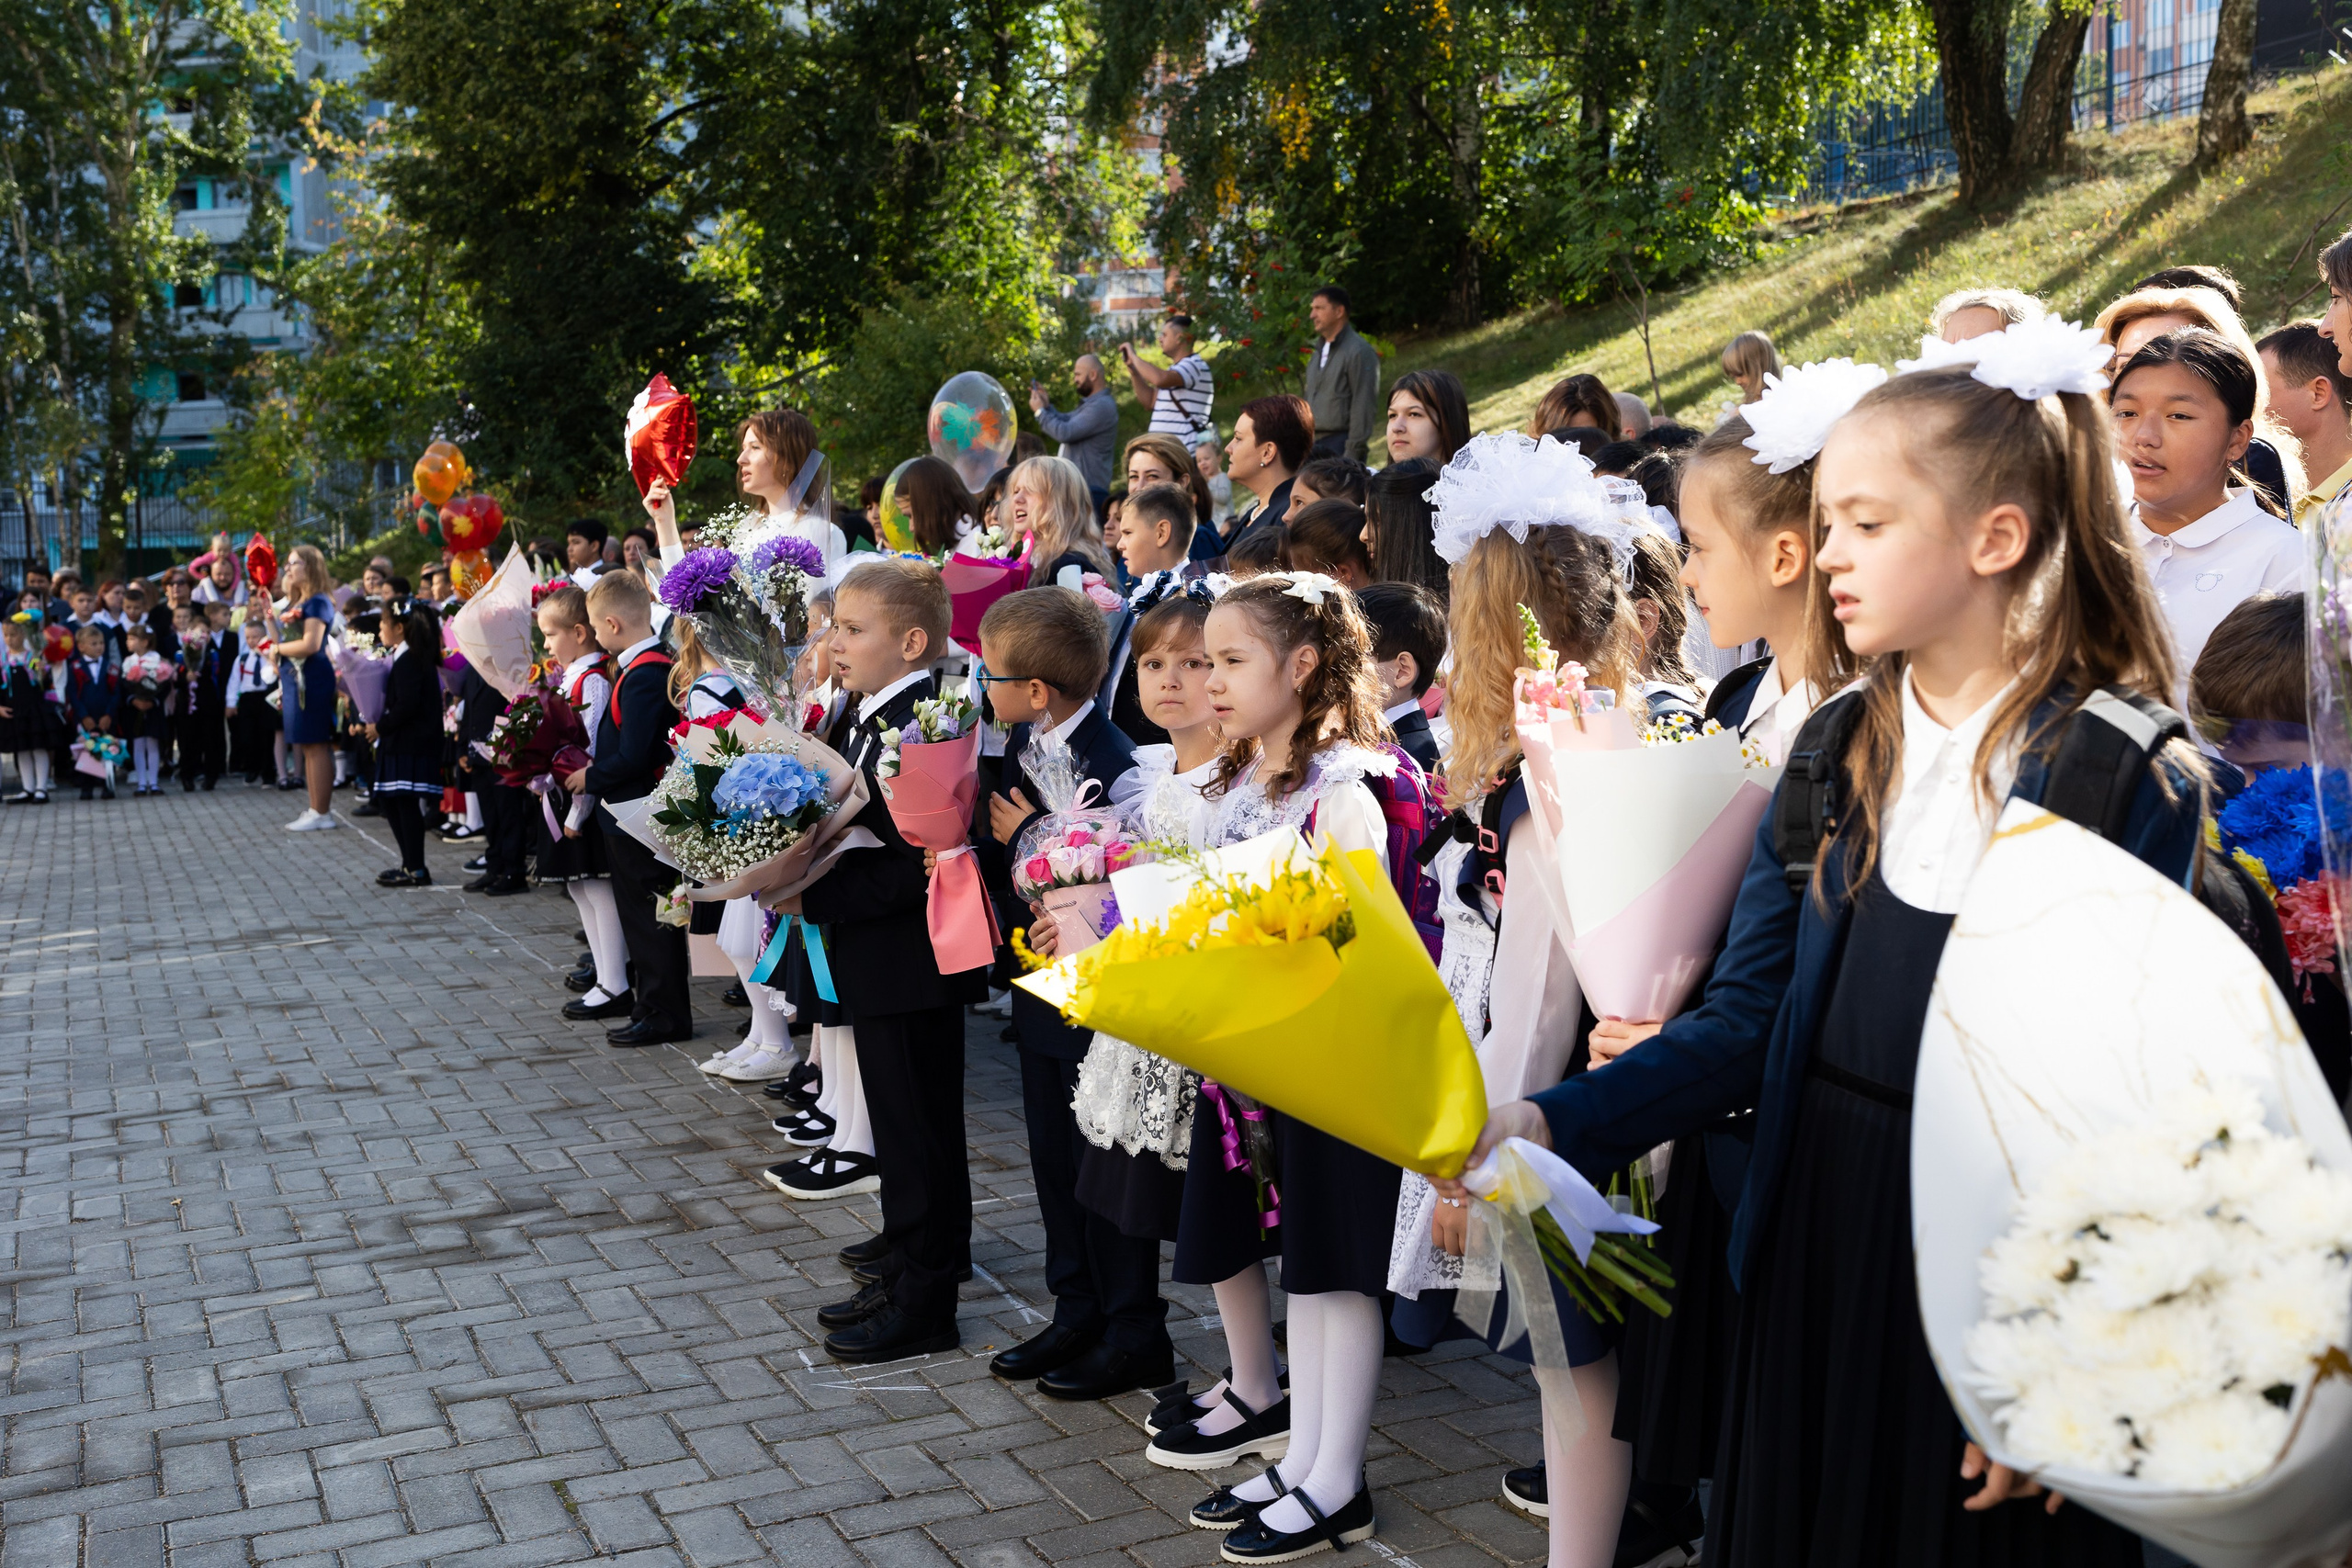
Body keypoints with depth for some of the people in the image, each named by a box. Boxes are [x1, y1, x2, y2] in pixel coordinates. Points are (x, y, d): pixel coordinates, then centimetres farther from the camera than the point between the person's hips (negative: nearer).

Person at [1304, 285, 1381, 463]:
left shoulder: (1359, 351, -7)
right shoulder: (1317, 354, 19)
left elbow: (1363, 408, -14)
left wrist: (1352, 454, -19)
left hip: (1341, 447, -8)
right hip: (1315, 446, 8)